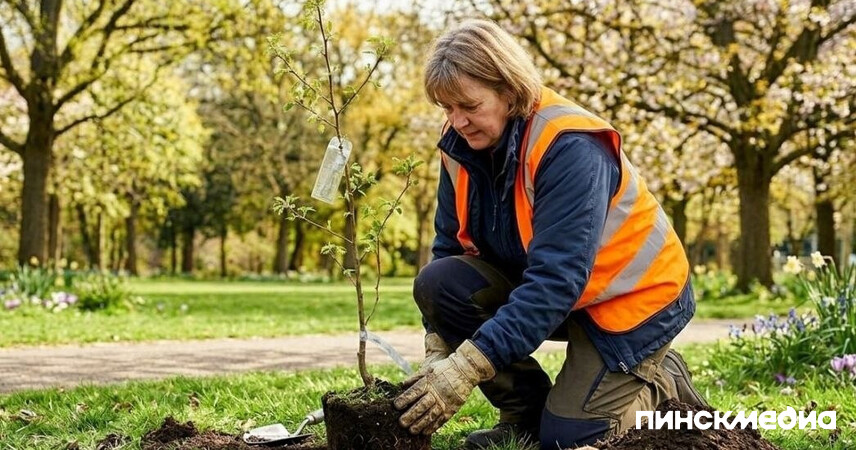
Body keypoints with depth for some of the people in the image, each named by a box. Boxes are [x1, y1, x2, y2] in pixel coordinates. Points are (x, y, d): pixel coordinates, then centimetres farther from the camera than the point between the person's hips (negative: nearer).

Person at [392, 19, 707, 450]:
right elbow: (448, 248, -5)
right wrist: (437, 356, -16)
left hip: (631, 295, -6)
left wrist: (469, 366, -42)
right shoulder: (463, 145, -9)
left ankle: (663, 384, 16)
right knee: (437, 283, -18)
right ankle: (525, 411, -1)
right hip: (537, 284, 7)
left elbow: (557, 278, -36)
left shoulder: (570, 148, -30)